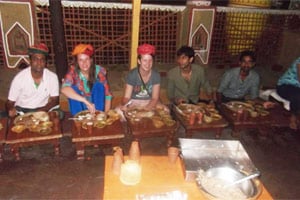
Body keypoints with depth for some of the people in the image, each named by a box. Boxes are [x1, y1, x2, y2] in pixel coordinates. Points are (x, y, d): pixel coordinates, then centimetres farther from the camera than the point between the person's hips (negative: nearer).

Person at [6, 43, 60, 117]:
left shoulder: (52, 77, -11)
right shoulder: (19, 78, -14)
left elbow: (55, 99, -3)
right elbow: (10, 102, -7)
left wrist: (42, 110, -22)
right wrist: (11, 110, -32)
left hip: (43, 109, 2)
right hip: (21, 111, -2)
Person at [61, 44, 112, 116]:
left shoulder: (99, 70, -17)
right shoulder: (73, 70, -18)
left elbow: (108, 95, -15)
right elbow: (64, 89, -37)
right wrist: (86, 101, -49)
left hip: (97, 105, 1)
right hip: (80, 106, 0)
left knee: (99, 85, -22)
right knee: (73, 88, -25)